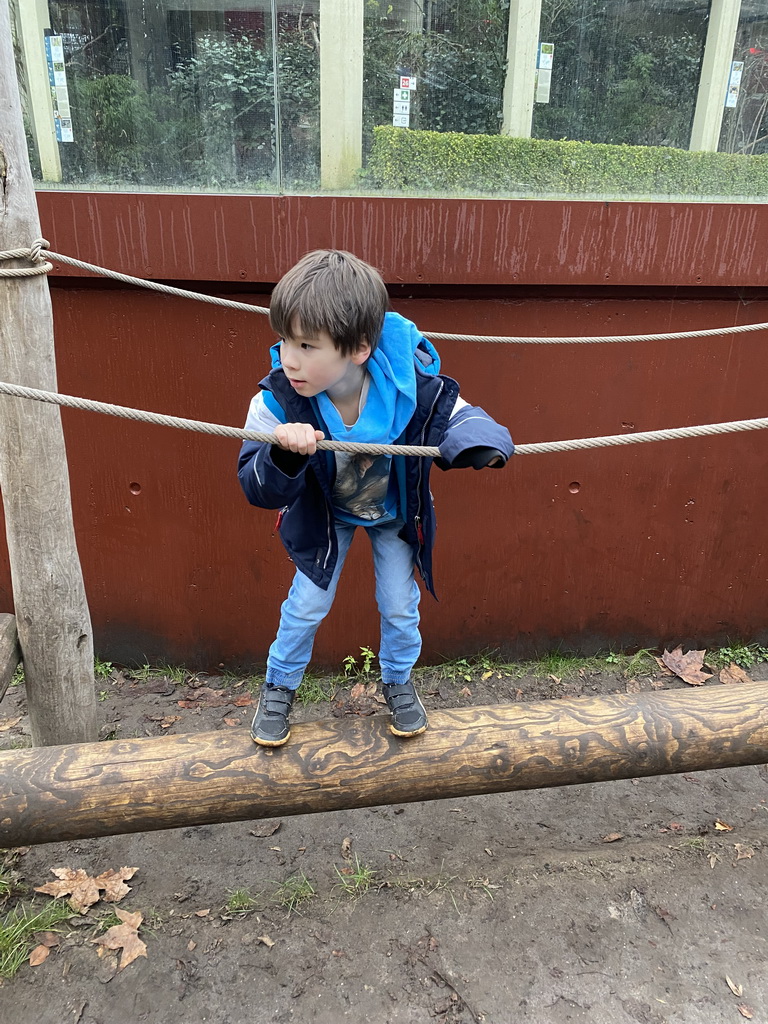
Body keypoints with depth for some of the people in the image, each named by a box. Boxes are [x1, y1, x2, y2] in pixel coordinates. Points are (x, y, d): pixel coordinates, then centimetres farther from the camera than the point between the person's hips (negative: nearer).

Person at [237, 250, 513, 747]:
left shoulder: (413, 385, -36)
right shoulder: (279, 399, -33)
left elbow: (458, 419, -20)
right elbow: (258, 488, -31)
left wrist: (480, 444, -45)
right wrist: (283, 455, -55)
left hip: (395, 513, 1)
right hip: (324, 516, 0)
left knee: (400, 606, 13)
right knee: (306, 605, 10)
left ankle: (398, 681, 44)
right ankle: (280, 686, 39)